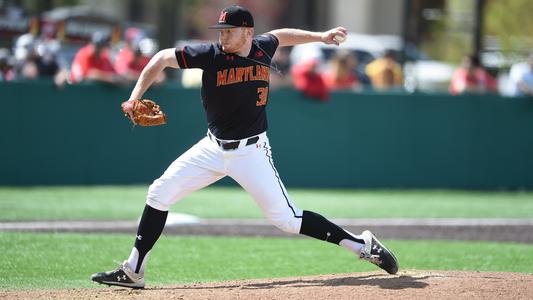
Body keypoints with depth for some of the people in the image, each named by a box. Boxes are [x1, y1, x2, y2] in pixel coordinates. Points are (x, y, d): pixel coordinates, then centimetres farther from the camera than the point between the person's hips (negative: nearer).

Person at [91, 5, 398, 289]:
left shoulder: (263, 48, -5)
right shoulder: (212, 54, -11)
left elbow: (280, 35, 20)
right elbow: (163, 58, -7)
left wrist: (319, 36, 21)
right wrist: (136, 97, -14)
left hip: (252, 152, -2)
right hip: (214, 148, 2)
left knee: (285, 217, -10)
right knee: (160, 193, -5)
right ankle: (133, 272, 1)